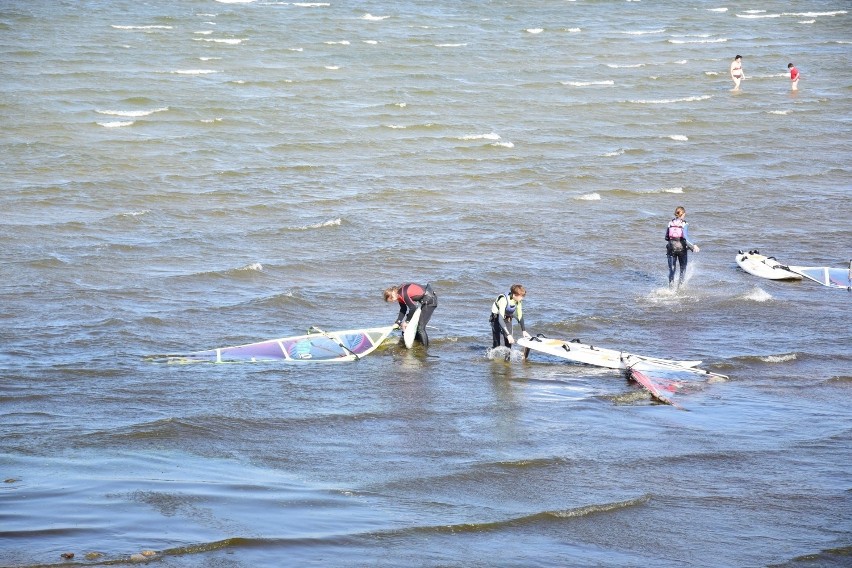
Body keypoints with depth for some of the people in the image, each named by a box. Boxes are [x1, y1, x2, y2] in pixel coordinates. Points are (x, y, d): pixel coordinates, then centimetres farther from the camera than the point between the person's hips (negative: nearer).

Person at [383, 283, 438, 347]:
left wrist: (406, 322, -12)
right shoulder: (400, 294, 5)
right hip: (424, 301, 11)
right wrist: (397, 323, 4)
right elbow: (403, 310, 12)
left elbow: (413, 308, -23)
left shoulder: (403, 293, -25)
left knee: (420, 328, -12)